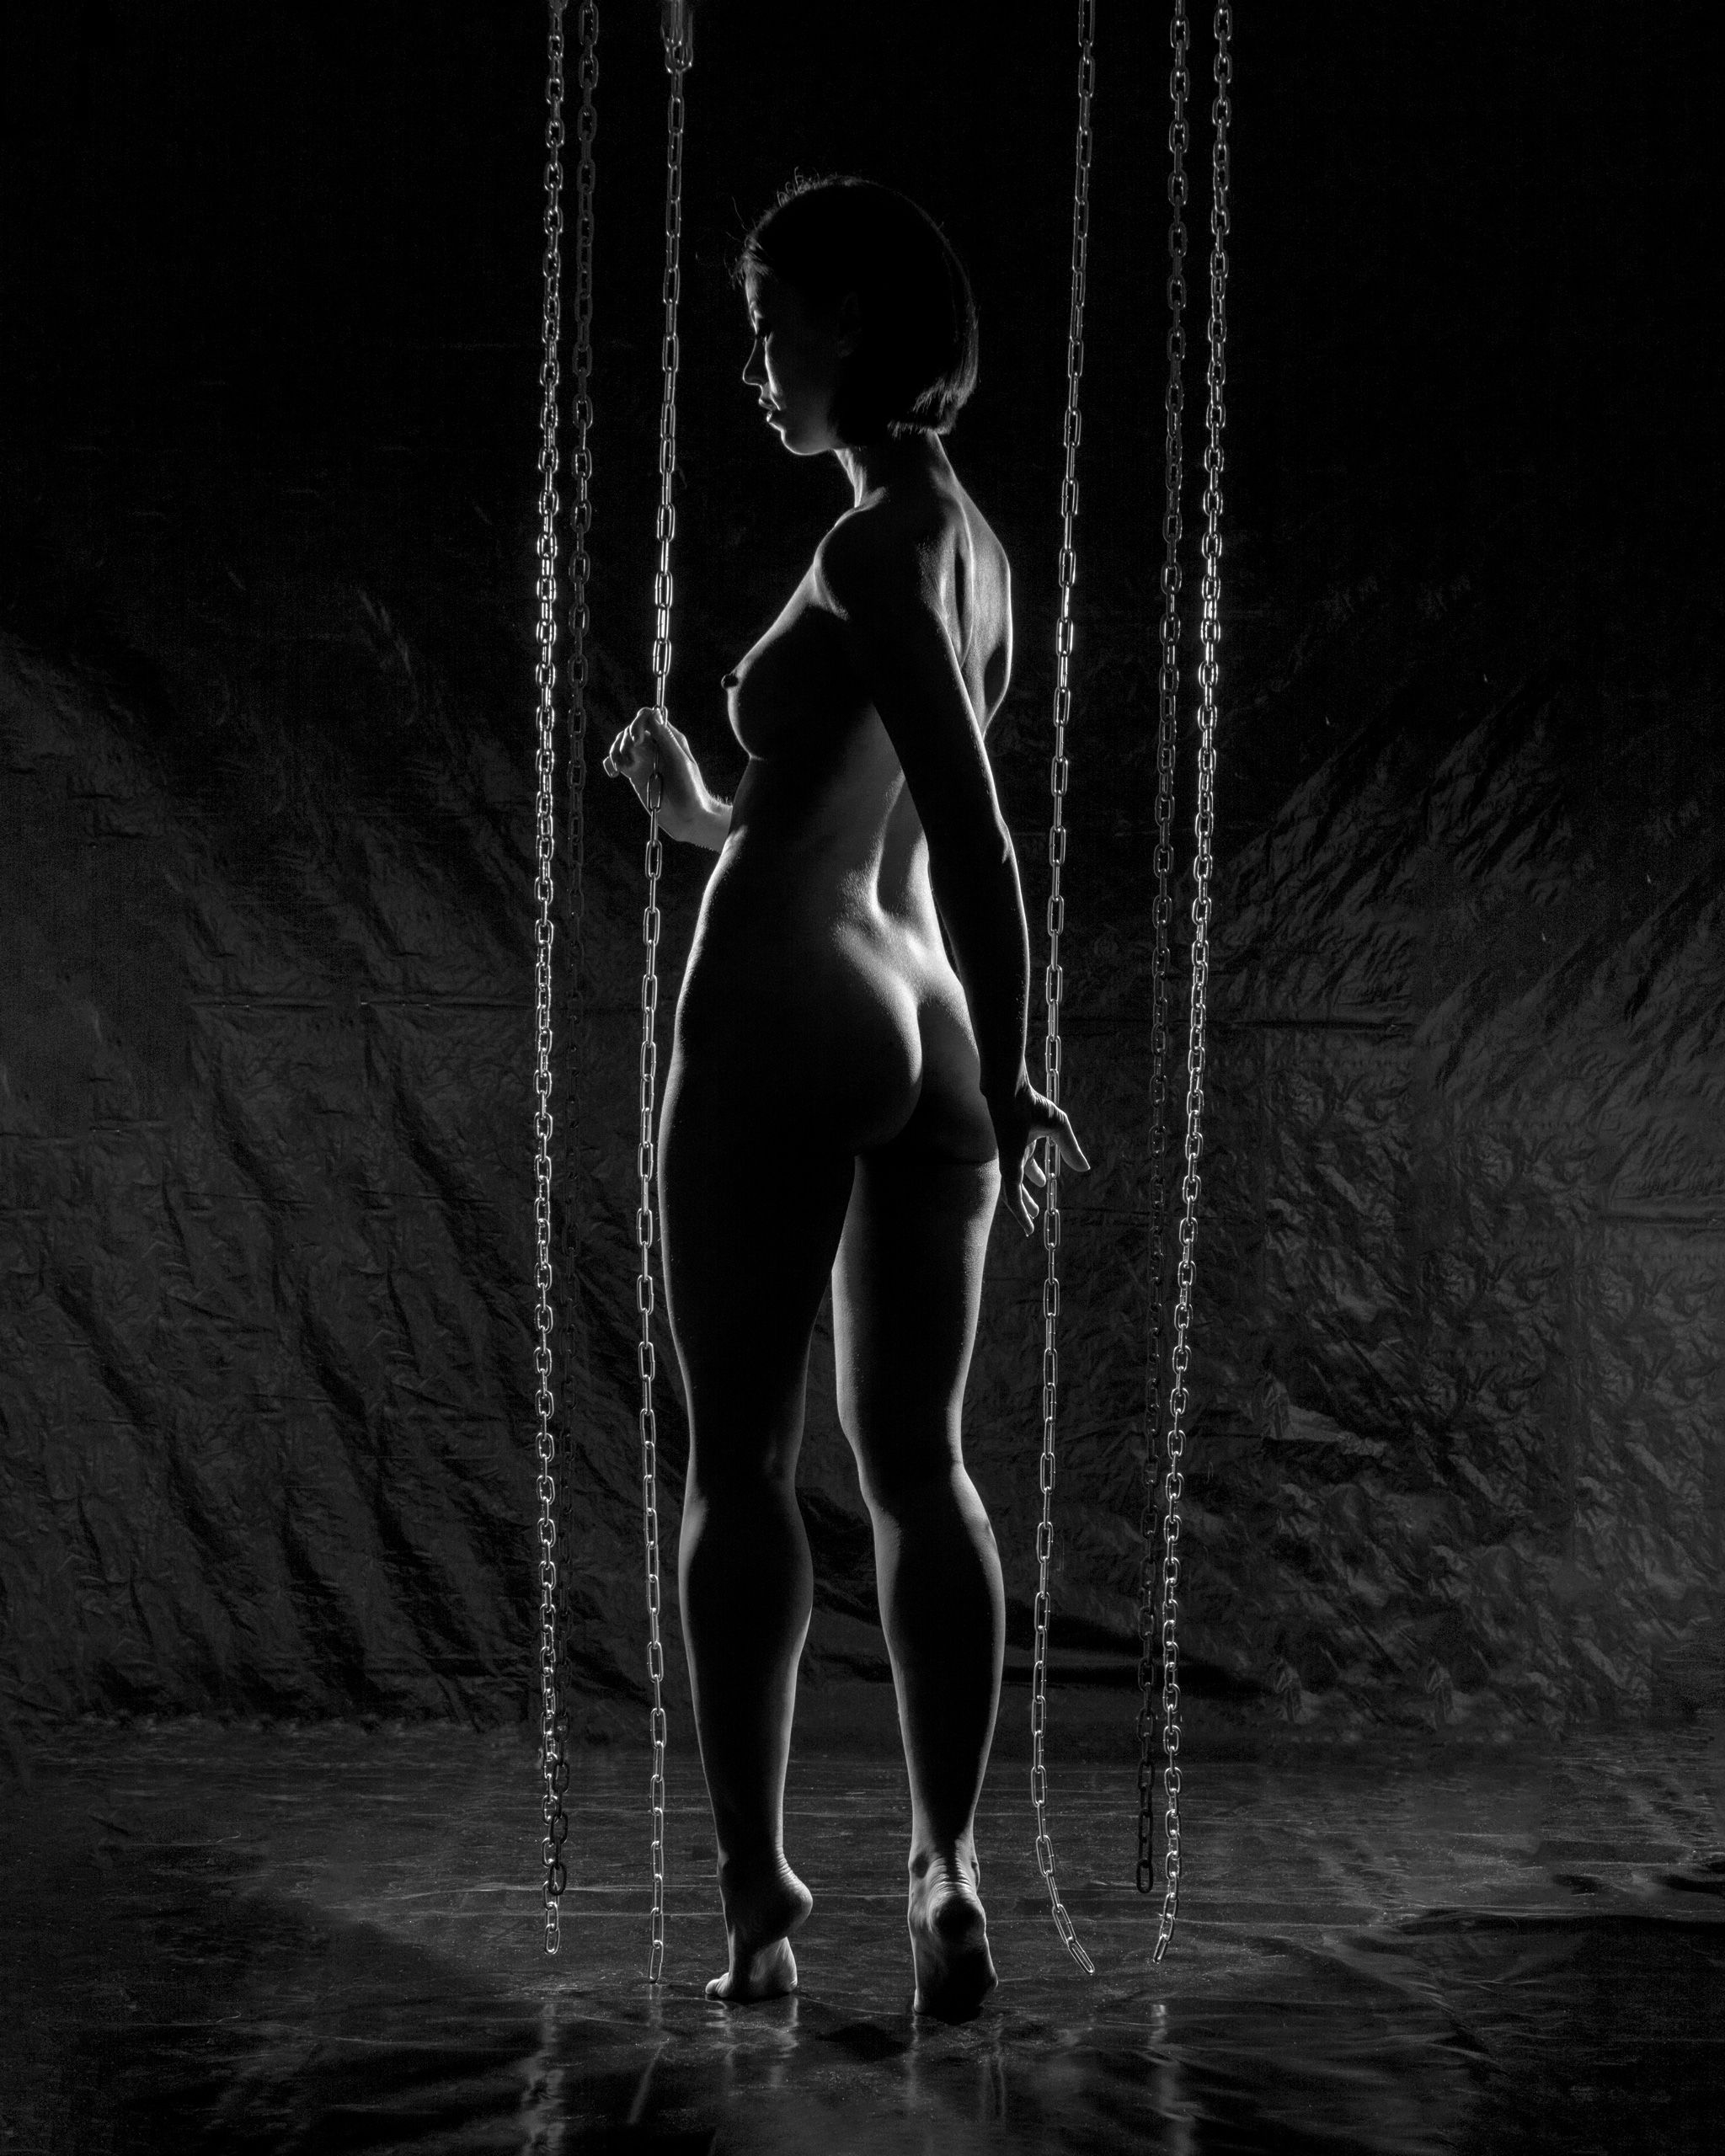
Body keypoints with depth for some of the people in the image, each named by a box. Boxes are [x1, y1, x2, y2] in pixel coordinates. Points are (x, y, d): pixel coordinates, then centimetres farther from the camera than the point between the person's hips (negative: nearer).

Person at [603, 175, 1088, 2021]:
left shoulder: (874, 552, -13)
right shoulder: (970, 542, 13)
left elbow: (977, 837, -18)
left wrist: (1010, 1081, -13)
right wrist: (699, 812, 31)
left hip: (785, 1026, -8)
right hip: (923, 1027, 8)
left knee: (740, 1463, 1)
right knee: (918, 1465, 9)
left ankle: (757, 1888, 4)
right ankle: (947, 1879, 10)